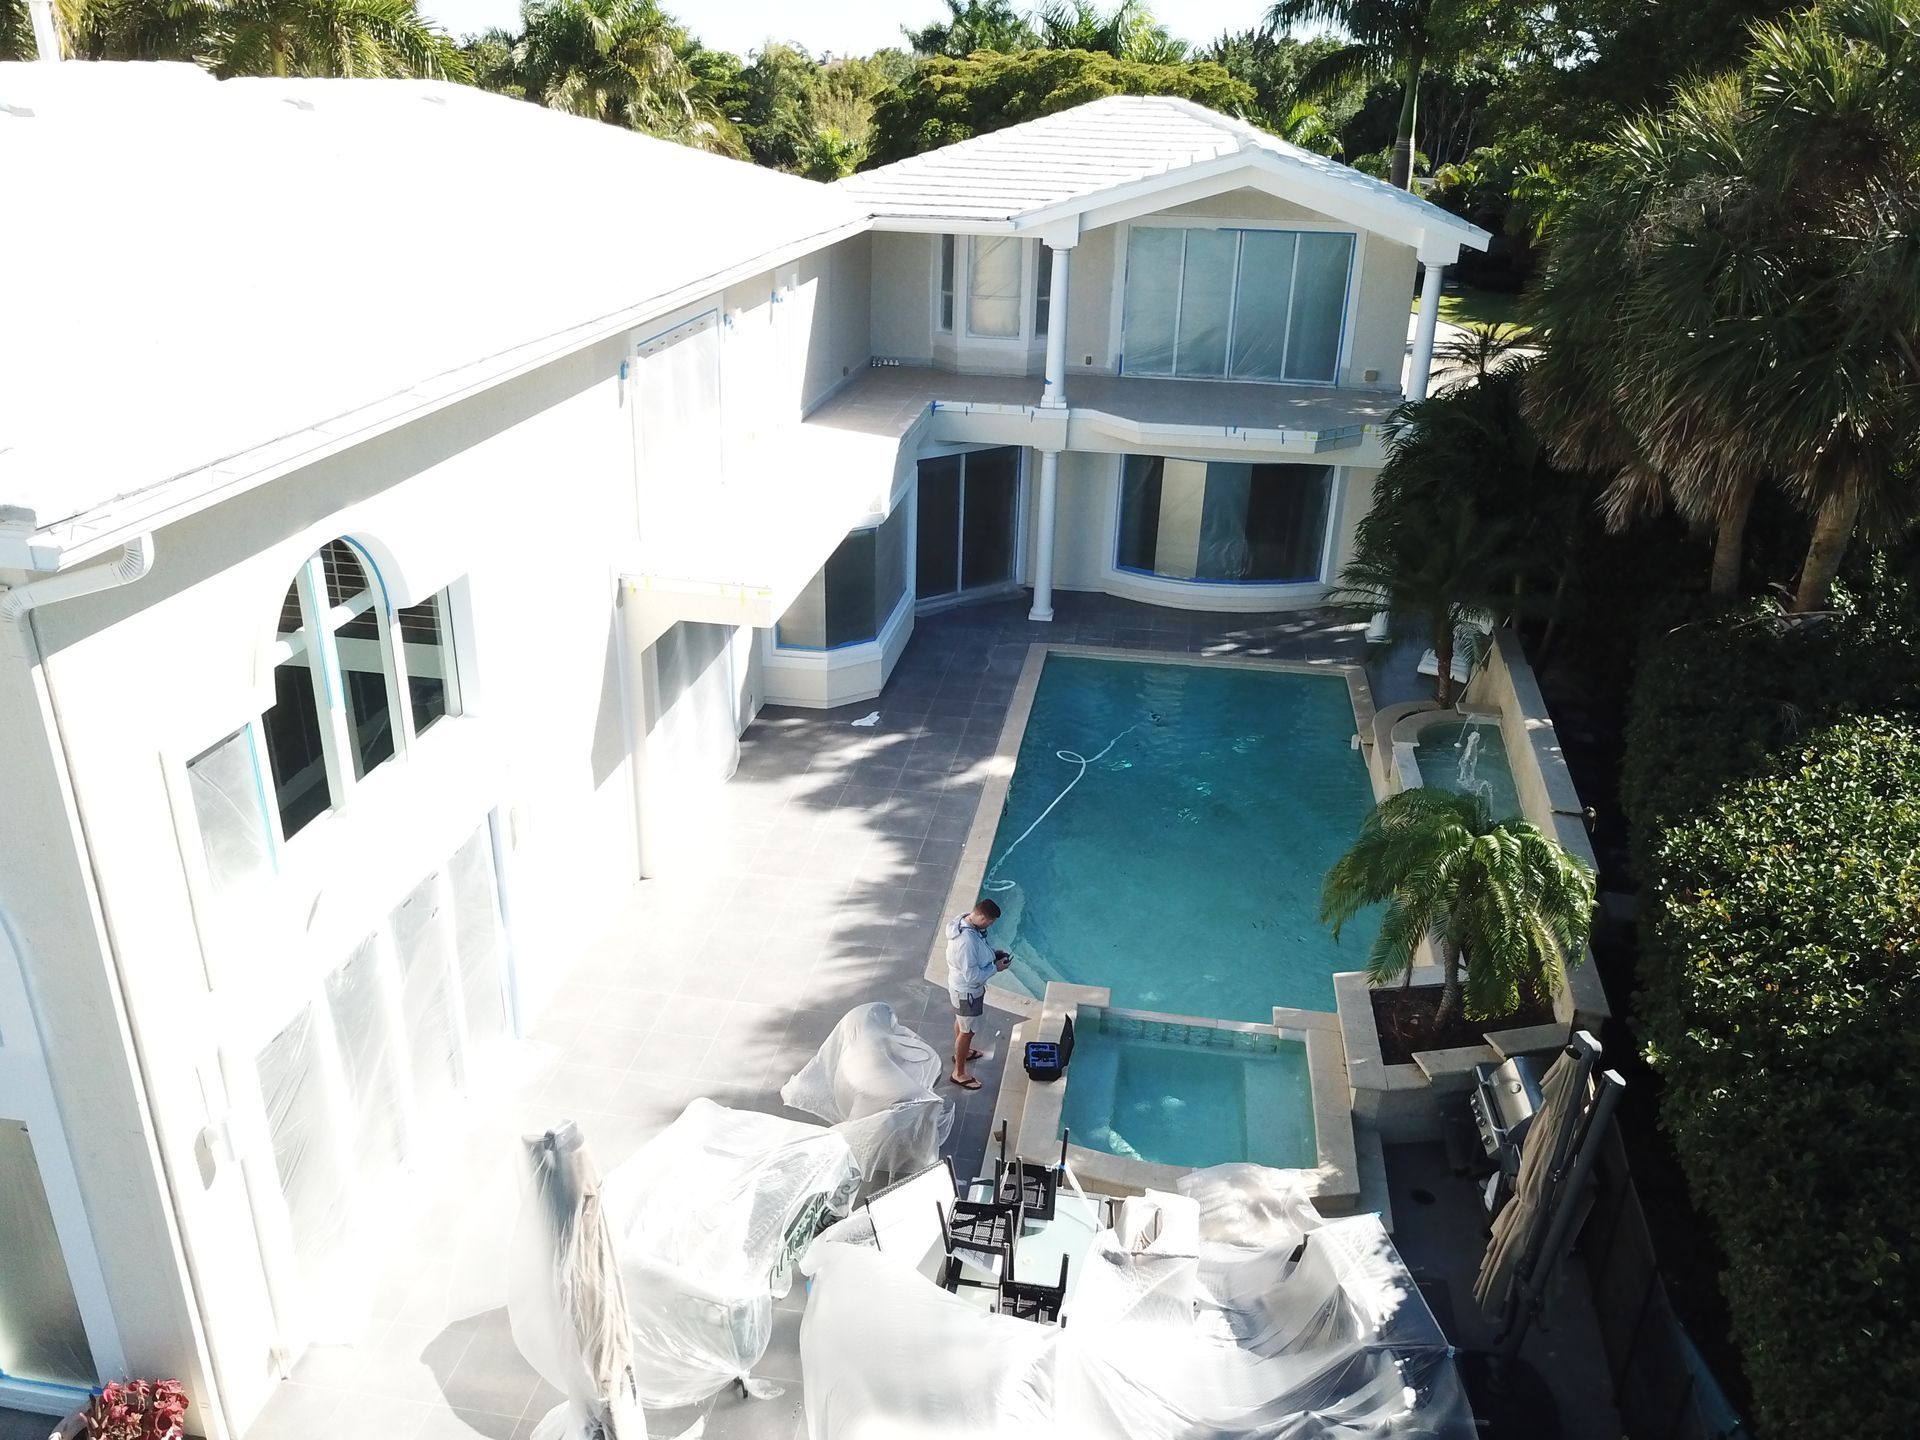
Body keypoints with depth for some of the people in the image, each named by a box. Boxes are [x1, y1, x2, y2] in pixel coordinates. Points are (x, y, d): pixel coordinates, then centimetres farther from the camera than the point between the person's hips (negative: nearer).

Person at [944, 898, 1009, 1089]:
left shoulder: (964, 921, -11)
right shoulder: (967, 941, -40)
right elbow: (972, 976, -31)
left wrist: (992, 953, -3)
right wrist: (995, 967, -20)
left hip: (961, 987, 9)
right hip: (967, 992, -9)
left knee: (961, 1021, 31)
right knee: (967, 1031, 11)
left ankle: (960, 1052, 56)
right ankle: (958, 1073, 30)